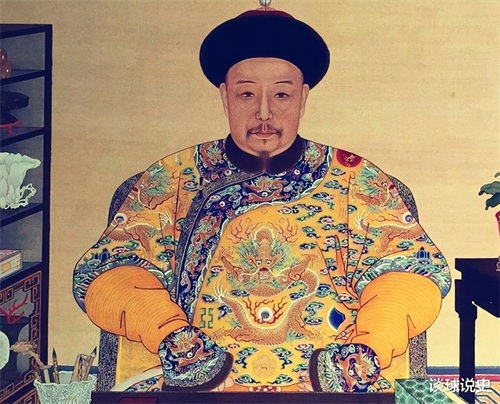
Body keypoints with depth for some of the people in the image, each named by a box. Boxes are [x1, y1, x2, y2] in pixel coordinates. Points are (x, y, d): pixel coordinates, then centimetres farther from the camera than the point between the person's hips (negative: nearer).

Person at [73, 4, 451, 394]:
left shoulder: (355, 179, 11)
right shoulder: (173, 179, 10)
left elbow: (414, 266, 5)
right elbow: (108, 269, 5)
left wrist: (370, 349, -13)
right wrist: (170, 334, -13)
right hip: (194, 385, 0)